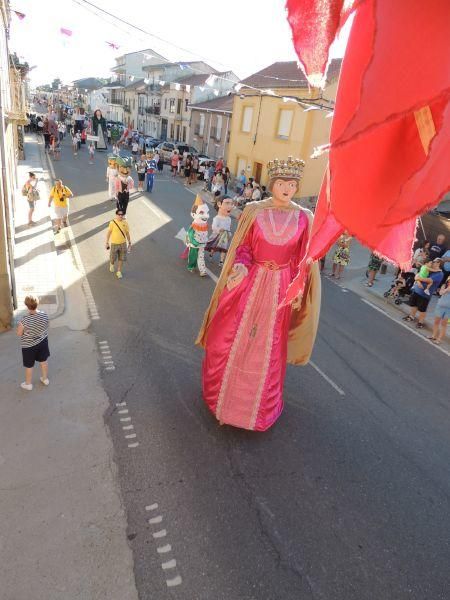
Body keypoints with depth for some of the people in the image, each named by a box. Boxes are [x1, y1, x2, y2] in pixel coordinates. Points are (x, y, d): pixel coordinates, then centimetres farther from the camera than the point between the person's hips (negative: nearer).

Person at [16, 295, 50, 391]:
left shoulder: (24, 320, -29)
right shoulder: (44, 315, -15)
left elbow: (19, 334, -15)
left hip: (29, 346, -4)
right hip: (43, 342, 4)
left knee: (29, 366, 15)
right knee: (43, 361, 23)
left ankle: (28, 384, 34)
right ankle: (45, 379, 41)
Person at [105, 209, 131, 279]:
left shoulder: (125, 223, -2)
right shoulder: (112, 222, -10)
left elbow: (127, 233, 7)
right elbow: (109, 232, -3)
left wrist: (129, 243, 9)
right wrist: (107, 243, -2)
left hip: (123, 243, 2)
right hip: (114, 243, -2)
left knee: (121, 259, 7)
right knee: (113, 258, 11)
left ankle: (119, 272, 23)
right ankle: (112, 264, 45)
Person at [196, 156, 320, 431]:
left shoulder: (304, 218, -3)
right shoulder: (254, 210, -3)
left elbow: (303, 258, 2)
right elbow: (243, 245, 1)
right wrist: (240, 266, -16)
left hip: (280, 288, 0)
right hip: (250, 281, 0)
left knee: (268, 347, 11)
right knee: (232, 336, 9)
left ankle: (259, 403, 36)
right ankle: (225, 388, 38)